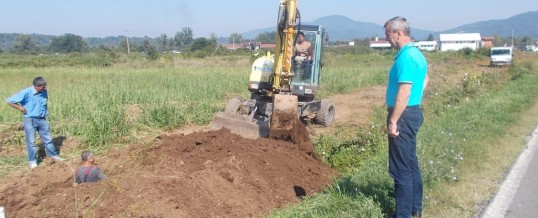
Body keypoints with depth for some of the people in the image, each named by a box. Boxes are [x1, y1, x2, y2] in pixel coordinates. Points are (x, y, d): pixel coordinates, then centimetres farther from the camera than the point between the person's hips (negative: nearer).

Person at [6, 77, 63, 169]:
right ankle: (32, 161, 17)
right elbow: (9, 101, -15)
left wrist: (45, 112, 9)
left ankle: (53, 156, 25)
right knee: (31, 141, 5)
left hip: (42, 119, 4)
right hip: (29, 120, -4)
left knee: (48, 139, 12)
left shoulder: (44, 92, -3)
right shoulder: (26, 93, -19)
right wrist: (21, 108, -12)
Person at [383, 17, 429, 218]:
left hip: (404, 115, -11)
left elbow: (404, 92, -25)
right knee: (411, 163, 18)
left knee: (401, 169, -3)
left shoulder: (405, 57, -20)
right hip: (413, 112, 11)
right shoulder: (416, 53, 12)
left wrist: (393, 121, -23)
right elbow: (425, 79, 27)